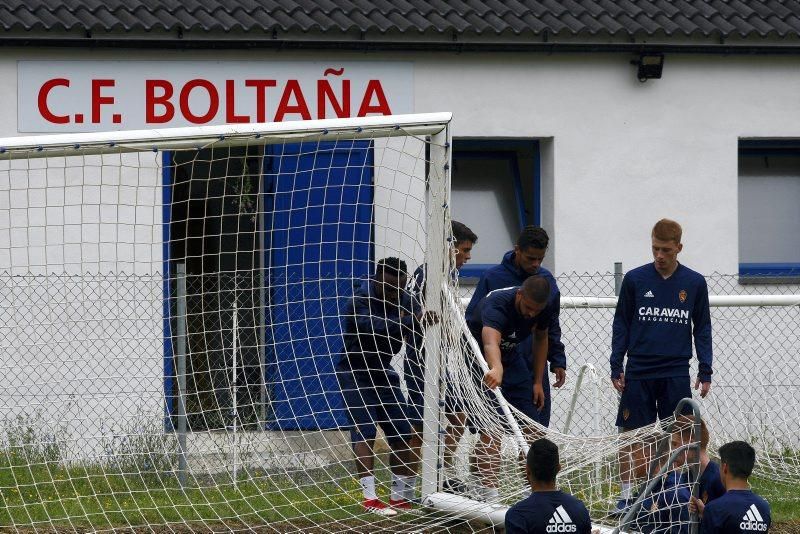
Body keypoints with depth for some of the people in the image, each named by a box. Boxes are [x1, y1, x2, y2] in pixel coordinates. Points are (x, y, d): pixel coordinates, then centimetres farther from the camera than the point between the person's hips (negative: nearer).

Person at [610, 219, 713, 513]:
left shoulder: (694, 283, 4)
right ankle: (627, 494, 7)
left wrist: (705, 371, 4)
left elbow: (702, 328, 10)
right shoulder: (635, 279, 1)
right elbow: (621, 324, 7)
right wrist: (616, 367, 2)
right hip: (638, 373, 0)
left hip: (676, 374, 0)